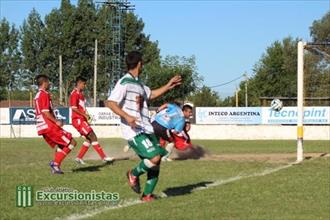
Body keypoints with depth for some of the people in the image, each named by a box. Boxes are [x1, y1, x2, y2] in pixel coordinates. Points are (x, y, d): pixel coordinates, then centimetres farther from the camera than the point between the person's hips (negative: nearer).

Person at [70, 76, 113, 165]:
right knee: (93, 137, -13)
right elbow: (74, 108, -19)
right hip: (78, 120, -10)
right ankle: (104, 157, -14)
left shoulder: (80, 94, 18)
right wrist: (84, 115, -15)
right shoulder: (74, 94, -11)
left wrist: (86, 115, 10)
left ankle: (79, 158, 15)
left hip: (82, 119, 10)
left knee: (89, 139, 9)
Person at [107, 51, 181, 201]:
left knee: (155, 163, 5)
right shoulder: (124, 82, -9)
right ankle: (134, 174, 5)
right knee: (155, 158, -21)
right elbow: (110, 103, -18)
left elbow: (150, 95, 38)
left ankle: (147, 195, 17)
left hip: (146, 129, 9)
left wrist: (168, 86, 34)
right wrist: (127, 116, -29)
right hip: (134, 131, -9)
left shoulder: (138, 83, 19)